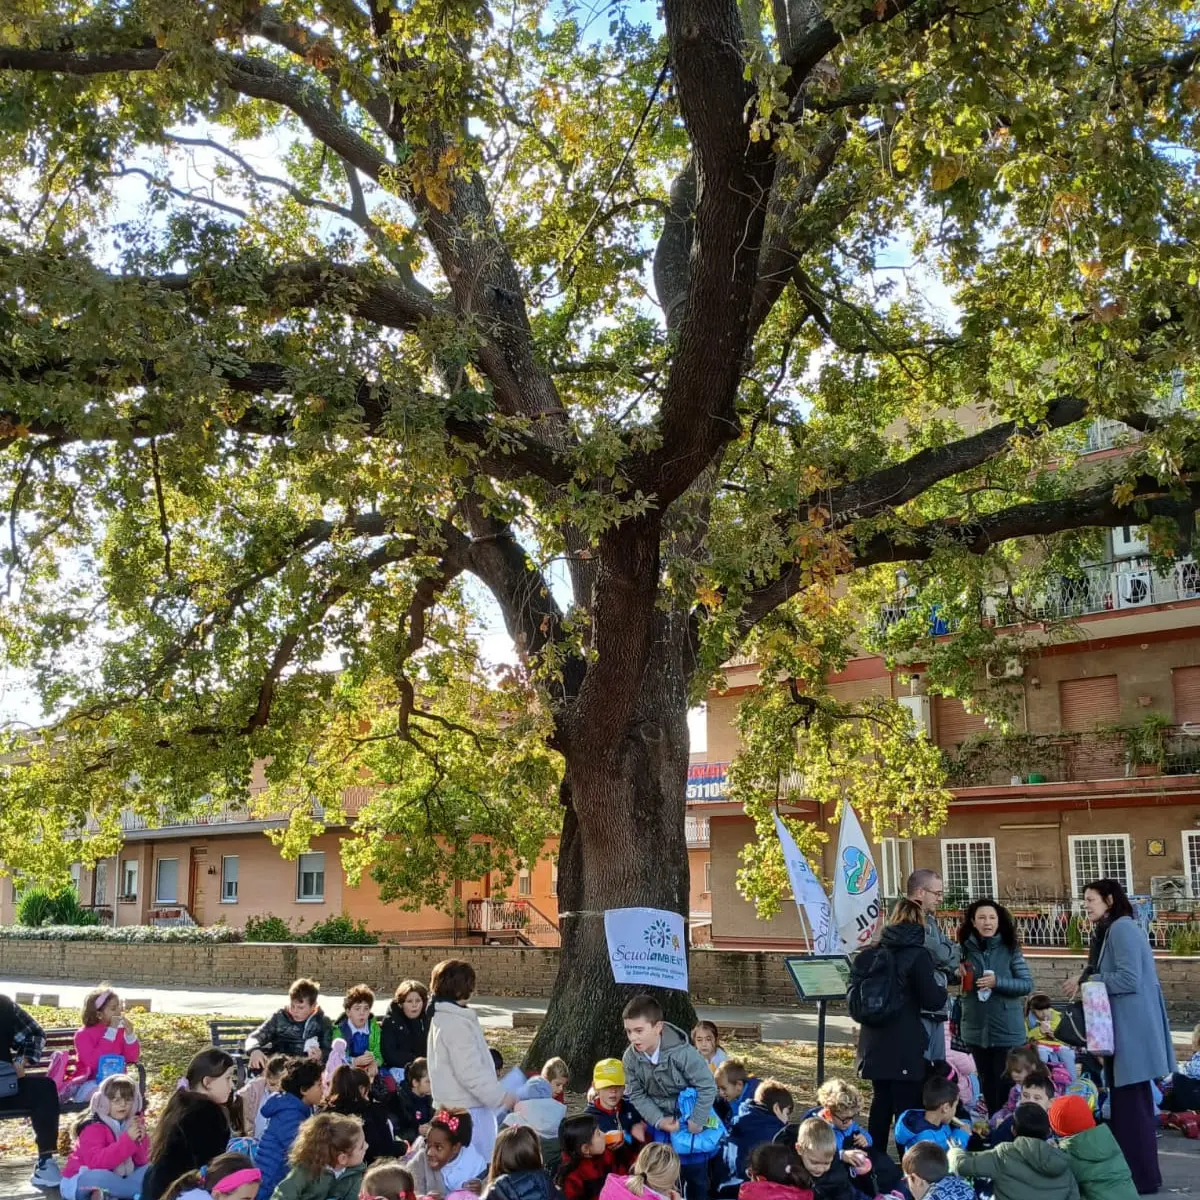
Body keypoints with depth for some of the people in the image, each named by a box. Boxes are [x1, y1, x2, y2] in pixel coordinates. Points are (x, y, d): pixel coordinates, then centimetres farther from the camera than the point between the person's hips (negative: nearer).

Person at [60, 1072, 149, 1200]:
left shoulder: (134, 1122, 0)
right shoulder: (94, 1127, -18)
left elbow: (143, 1160, -1)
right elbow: (96, 1162, -33)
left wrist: (140, 1140, -22)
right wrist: (128, 1139, -37)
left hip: (116, 1180, 6)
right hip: (82, 1183, -6)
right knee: (99, 1177, -39)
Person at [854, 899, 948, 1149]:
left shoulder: (868, 955, 5)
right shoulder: (918, 955, -12)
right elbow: (933, 1001, -13)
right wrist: (942, 988, 6)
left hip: (874, 1044, 6)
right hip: (906, 1047, -6)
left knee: (880, 1103, 17)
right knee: (906, 1109, -1)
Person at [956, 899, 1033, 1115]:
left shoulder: (1010, 948, -5)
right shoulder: (965, 948, 1)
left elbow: (1027, 984, -7)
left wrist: (997, 982, -19)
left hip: (1007, 1030, -3)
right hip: (977, 1029, 3)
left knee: (1006, 1085, -2)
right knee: (987, 1084, 14)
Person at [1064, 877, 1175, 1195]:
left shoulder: (1122, 927, -14)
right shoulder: (1110, 931, 18)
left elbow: (1129, 979, -21)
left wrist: (1087, 982, -10)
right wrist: (1085, 982, 3)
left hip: (1133, 1029, -10)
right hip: (1123, 1028, 10)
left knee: (1132, 1103, -5)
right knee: (1125, 1102, 13)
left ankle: (1143, 1177, 2)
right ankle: (1131, 1171, 19)